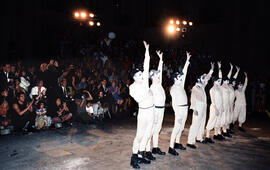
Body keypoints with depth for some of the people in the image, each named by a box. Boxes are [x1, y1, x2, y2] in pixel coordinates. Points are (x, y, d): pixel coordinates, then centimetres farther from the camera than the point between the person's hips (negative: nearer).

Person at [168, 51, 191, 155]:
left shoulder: (181, 85, 13)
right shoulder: (174, 88, -10)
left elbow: (184, 72, 15)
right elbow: (174, 102, -15)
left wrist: (187, 60, 15)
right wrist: (177, 114, -20)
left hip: (185, 109, 9)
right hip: (179, 109, -9)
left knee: (181, 127, 15)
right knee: (176, 128, -9)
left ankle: (177, 143, 27)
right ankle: (171, 148, -6)